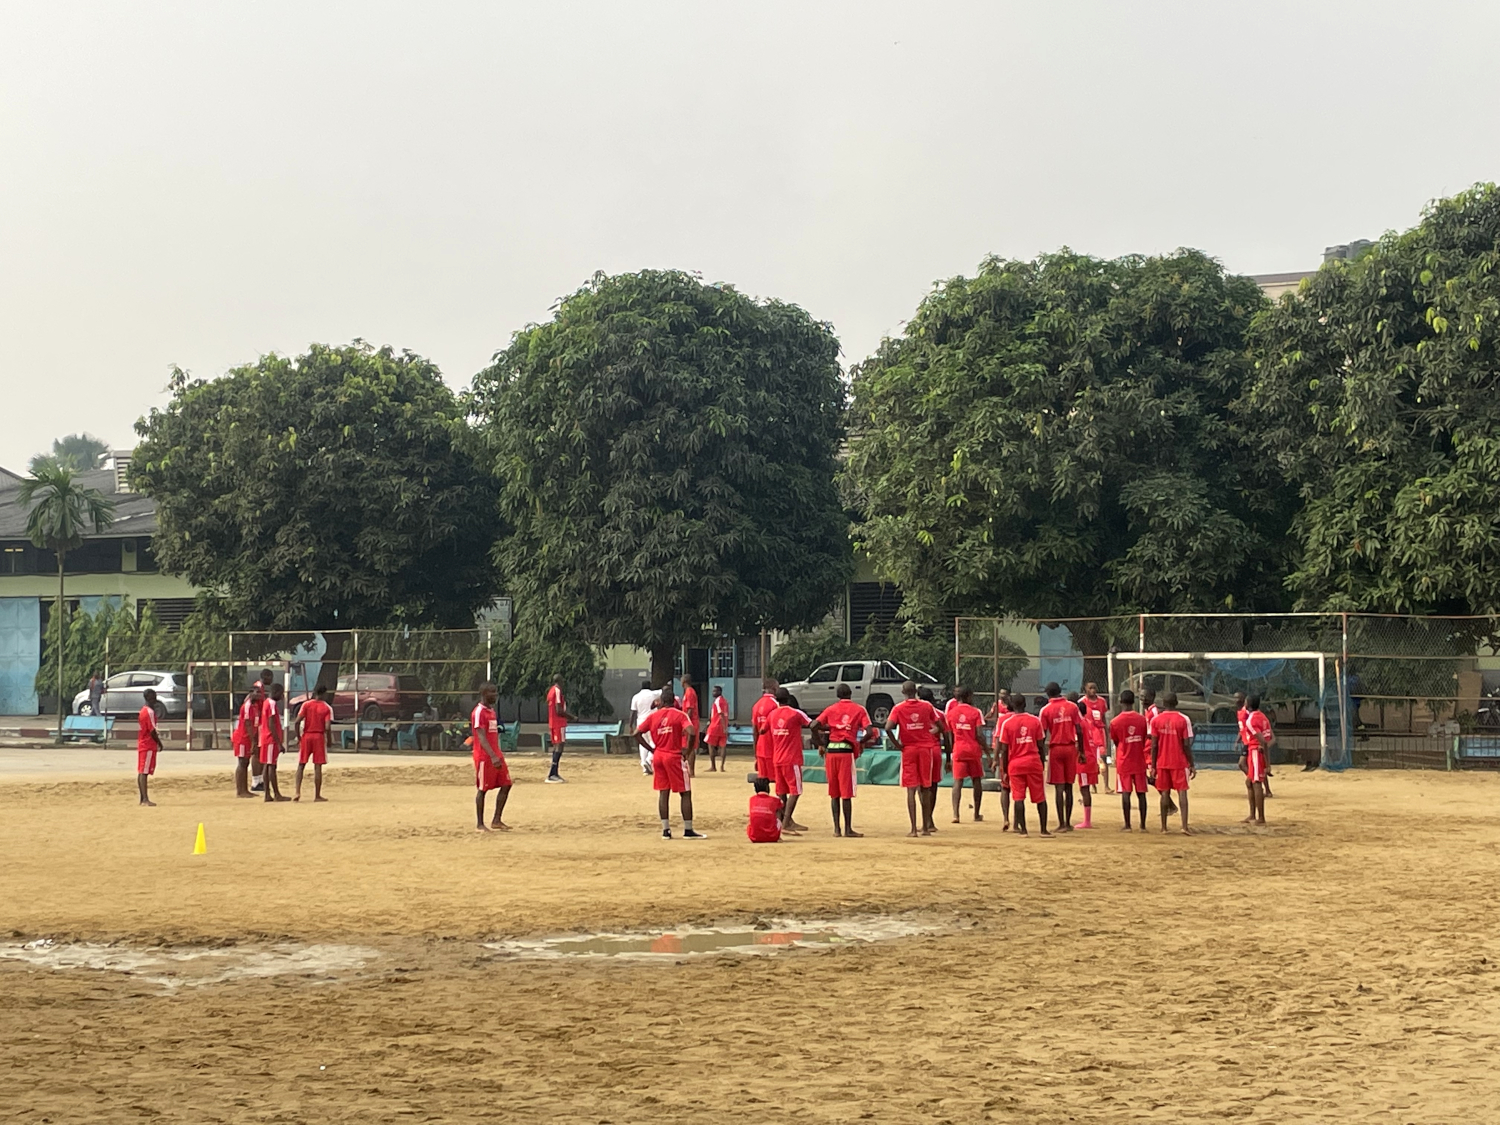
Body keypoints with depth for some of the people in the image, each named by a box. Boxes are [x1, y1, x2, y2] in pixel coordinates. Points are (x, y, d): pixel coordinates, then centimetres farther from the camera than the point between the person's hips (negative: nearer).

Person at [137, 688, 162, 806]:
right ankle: (145, 799, -12)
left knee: (141, 772, 10)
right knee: (144, 772, -11)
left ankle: (143, 798, 14)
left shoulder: (143, 711, 15)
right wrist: (159, 742, -8)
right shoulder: (150, 712, -15)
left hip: (141, 744, 10)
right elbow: (152, 731, -18)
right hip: (149, 745, -10)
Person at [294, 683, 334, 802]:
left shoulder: (306, 705, 1)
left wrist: (298, 737, 3)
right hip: (319, 737, -2)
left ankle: (297, 792, -2)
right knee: (318, 767, 2)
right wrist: (328, 740, 3)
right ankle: (317, 795, 5)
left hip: (306, 736, 2)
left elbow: (297, 721, -8)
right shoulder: (327, 708, -3)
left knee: (301, 765, 10)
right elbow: (327, 727, -12)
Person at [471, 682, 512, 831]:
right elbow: (481, 737, -21)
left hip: (496, 755, 9)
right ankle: (479, 824, 6)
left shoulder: (492, 711, 15)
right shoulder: (479, 712, -13)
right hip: (484, 757, -9)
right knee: (482, 789, -2)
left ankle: (497, 820, 12)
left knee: (506, 785, 5)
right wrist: (492, 756, -30)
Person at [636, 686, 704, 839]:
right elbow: (691, 733, -21)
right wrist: (686, 750, -8)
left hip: (658, 756, 4)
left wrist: (650, 749, 7)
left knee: (663, 793, 9)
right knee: (686, 793, 4)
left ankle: (665, 830, 8)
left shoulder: (653, 716, 5)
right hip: (675, 757, -4)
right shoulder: (680, 715, -5)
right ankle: (688, 830, 3)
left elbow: (637, 734, 2)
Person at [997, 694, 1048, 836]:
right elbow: (1041, 745, 1)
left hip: (1015, 764, -1)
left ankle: (1022, 829, -1)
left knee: (1018, 798, 2)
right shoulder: (1035, 720, 0)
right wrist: (1042, 763, 14)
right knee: (1040, 798, 9)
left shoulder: (1007, 723, -3)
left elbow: (1004, 750, -3)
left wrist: (1004, 771, 4)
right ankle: (1044, 829, 7)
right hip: (1033, 762, 1)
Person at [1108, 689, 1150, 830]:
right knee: (1141, 792, 5)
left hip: (1123, 762, -2)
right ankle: (1143, 825, 6)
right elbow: (1144, 740, 8)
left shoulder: (1115, 722, -8)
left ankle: (1127, 825, -2)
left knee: (1125, 793, -1)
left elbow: (1115, 742, 4)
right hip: (1139, 761, 2)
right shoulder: (1142, 719, -1)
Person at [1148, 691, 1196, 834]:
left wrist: (1153, 766, 4)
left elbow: (1154, 745, -2)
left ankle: (1164, 826, 11)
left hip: (1162, 763, 2)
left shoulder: (1156, 720, -1)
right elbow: (1186, 744, -8)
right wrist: (1192, 765, -1)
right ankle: (1184, 826, -11)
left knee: (1164, 793, 9)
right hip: (1180, 763, -2)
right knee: (1182, 793, 0)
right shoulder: (1184, 720, -6)